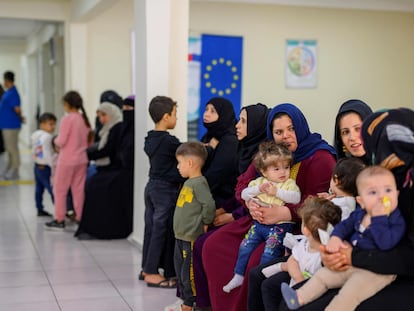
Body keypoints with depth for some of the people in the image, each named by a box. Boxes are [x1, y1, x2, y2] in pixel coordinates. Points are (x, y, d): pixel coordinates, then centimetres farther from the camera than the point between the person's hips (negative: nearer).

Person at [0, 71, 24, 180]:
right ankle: (10, 169, 26)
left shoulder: (13, 93, -19)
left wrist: (20, 118, -5)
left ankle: (14, 171, 5)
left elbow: (17, 109, -23)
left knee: (13, 148, -2)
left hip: (11, 125, -10)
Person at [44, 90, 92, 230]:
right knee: (79, 189, 11)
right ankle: (80, 218, 14)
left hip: (67, 160, -6)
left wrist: (56, 140, 5)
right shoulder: (85, 119, 4)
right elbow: (88, 140, 10)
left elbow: (61, 141, -15)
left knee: (60, 190, 6)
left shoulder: (67, 119, -15)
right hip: (82, 160, 6)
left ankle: (59, 220, 10)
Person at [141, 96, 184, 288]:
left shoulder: (150, 139, 8)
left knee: (151, 227, 14)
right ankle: (152, 273, 3)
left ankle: (146, 268, 23)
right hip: (166, 189, -8)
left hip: (152, 187, 8)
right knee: (162, 229, -2)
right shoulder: (169, 141, -17)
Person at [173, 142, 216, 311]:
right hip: (180, 235, 10)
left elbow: (209, 205, -25)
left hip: (192, 237, -10)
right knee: (179, 269, 18)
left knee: (188, 271, -2)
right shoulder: (188, 183, 13)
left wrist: (205, 223, -14)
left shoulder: (199, 183, -17)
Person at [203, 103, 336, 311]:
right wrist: (251, 204, -12)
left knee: (257, 261, -29)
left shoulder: (320, 157, -9)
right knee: (214, 246, -3)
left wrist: (283, 213, -31)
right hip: (262, 219, 7)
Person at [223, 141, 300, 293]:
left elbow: (296, 198, -18)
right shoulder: (259, 182, 11)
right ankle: (238, 276, 11)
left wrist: (276, 191, -21)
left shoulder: (289, 183, -1)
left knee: (269, 252, -20)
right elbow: (244, 194, 5)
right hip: (259, 223, 5)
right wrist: (258, 189, -11)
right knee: (245, 246, -1)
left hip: (279, 225, -5)